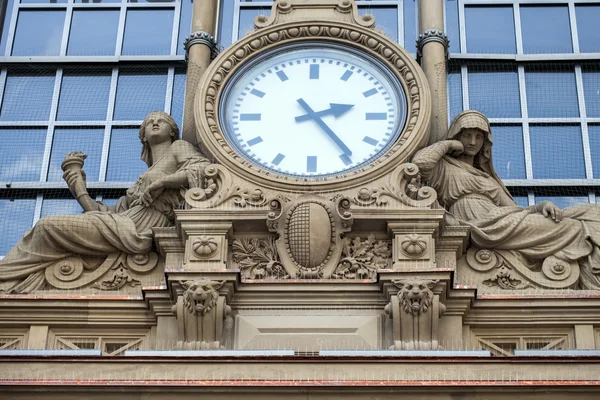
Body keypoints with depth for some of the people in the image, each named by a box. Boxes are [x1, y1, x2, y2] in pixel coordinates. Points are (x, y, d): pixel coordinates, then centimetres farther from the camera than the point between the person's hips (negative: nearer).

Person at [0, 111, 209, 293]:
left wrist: (162, 181, -14)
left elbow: (204, 169, -8)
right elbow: (109, 213, 22)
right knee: (46, 227, -4)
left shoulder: (178, 147, 16)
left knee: (48, 225, -14)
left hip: (134, 230, -8)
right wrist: (80, 191, 17)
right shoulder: (145, 178, 33)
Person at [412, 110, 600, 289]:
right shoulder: (444, 167, 16)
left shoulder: (486, 175, 36)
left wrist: (541, 206, 2)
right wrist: (448, 144, 9)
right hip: (481, 226, -7)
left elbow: (513, 210, 23)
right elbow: (420, 161, -10)